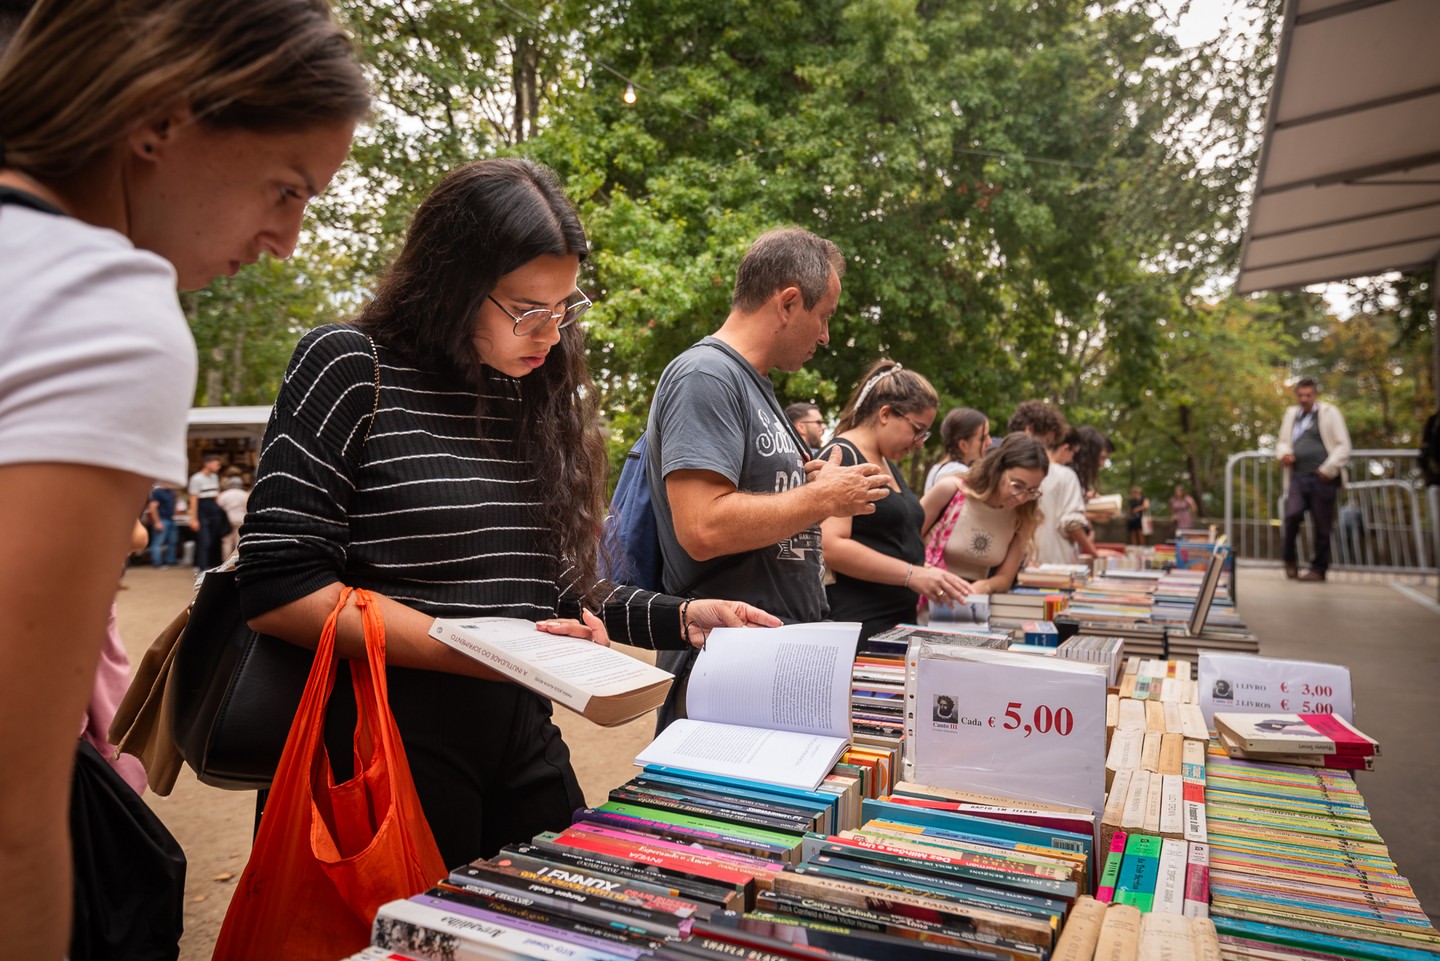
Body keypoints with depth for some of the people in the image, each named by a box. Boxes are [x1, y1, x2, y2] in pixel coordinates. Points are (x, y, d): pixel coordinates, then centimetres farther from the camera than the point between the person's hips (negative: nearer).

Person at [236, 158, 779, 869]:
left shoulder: (540, 395, 8)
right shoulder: (352, 368, -9)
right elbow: (277, 587, -16)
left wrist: (684, 619, -1)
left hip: (524, 740, 6)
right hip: (397, 741, -5)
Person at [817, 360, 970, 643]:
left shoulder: (889, 465, 17)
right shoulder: (842, 457, -12)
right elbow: (831, 547, -23)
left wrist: (928, 577, 10)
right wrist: (912, 575, -23)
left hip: (900, 620, 9)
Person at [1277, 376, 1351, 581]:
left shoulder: (1329, 413, 4)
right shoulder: (1290, 414, 17)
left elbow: (1343, 446, 0)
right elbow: (1282, 442, 26)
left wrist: (1328, 469, -10)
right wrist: (1284, 453, 2)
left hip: (1322, 478, -3)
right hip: (1297, 477, 3)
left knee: (1322, 526, 1)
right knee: (1292, 515, -17)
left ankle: (1318, 569, 12)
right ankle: (1289, 560, 2)